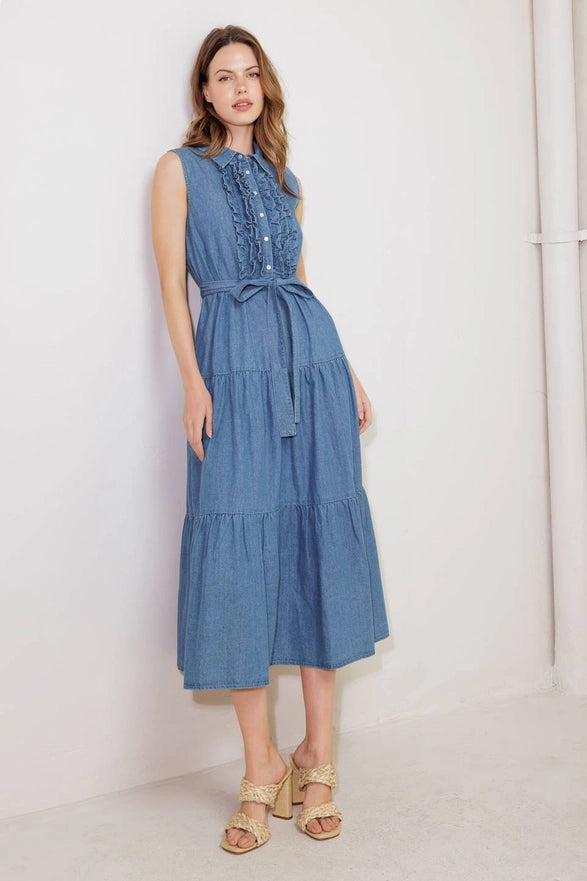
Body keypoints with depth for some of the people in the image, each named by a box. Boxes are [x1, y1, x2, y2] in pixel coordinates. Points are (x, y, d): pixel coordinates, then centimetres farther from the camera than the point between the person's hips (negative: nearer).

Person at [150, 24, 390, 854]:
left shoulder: (285, 179, 19)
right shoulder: (179, 169, 8)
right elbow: (172, 284, 0)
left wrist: (347, 374, 13)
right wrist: (193, 383, -11)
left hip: (312, 358, 4)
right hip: (234, 367, -4)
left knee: (321, 541, 1)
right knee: (240, 546, -6)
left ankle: (317, 761, 12)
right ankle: (261, 768, 7)